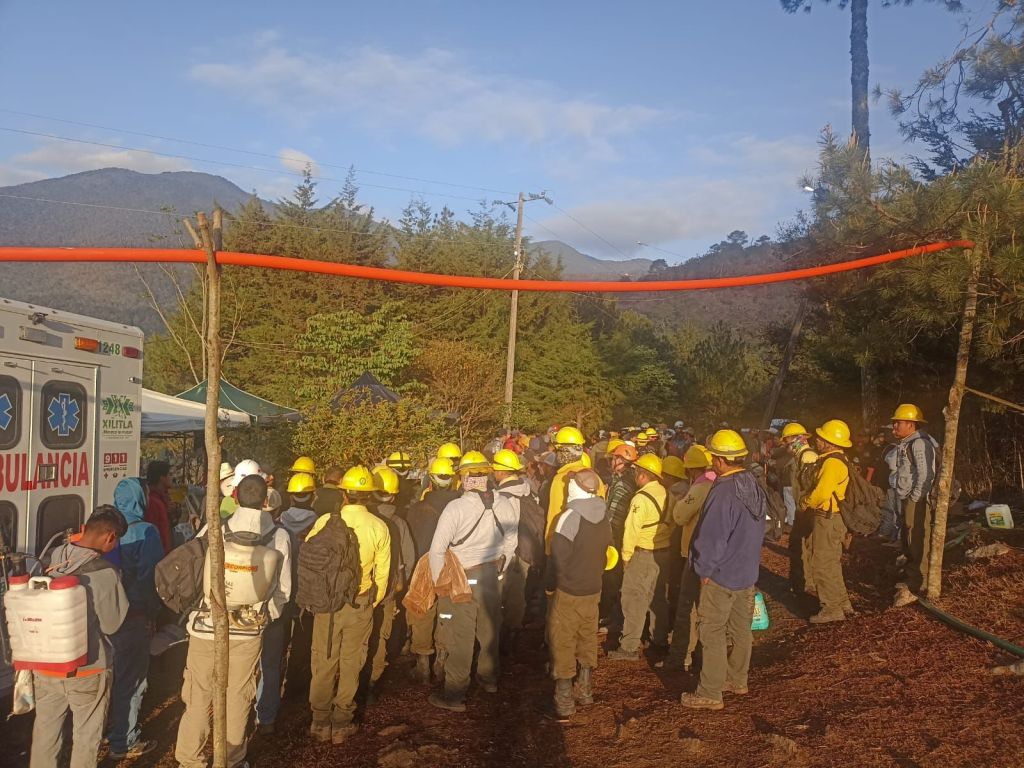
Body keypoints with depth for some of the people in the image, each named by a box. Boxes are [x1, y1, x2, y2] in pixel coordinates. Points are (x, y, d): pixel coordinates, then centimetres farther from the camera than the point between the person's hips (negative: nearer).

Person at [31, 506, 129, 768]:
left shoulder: (50, 561, -7)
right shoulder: (106, 573, -22)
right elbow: (111, 624, -9)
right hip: (87, 670, -4)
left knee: (45, 730, 22)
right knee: (86, 736, 13)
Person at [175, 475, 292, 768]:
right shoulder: (280, 538, -10)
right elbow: (282, 591, -2)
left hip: (207, 627, -1)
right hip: (250, 632, 1)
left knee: (199, 696, 13)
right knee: (238, 698, 15)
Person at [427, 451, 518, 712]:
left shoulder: (456, 507, -21)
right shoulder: (504, 504, -7)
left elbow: (437, 549, -17)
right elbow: (511, 541, 6)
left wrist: (440, 582, -3)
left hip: (463, 581, -5)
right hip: (492, 578, 5)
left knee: (460, 639, 4)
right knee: (489, 630, 22)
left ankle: (455, 696, 12)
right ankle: (489, 678, 41)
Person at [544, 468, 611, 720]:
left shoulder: (570, 516, -19)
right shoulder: (604, 518, 1)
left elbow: (558, 556, -17)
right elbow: (603, 553, 10)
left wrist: (549, 585, -4)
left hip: (568, 591, -6)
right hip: (593, 589, 7)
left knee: (563, 643, 2)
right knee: (588, 638, 18)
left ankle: (564, 701, 4)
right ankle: (585, 690, 30)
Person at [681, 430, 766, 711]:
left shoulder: (723, 492, -25)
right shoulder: (754, 485, 1)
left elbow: (712, 538, -23)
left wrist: (704, 569, -10)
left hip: (721, 575, -9)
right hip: (748, 571, 9)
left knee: (713, 634, 0)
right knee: (741, 629, 19)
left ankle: (710, 694, 5)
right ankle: (737, 680, 33)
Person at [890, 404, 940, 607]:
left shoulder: (920, 443, -16)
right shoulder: (906, 443, 16)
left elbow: (926, 474, -22)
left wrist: (915, 498, -19)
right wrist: (906, 500, 17)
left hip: (917, 501, -11)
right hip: (908, 500, 11)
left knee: (918, 544, -7)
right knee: (908, 541, 18)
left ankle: (916, 587, -4)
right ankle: (912, 580, 30)